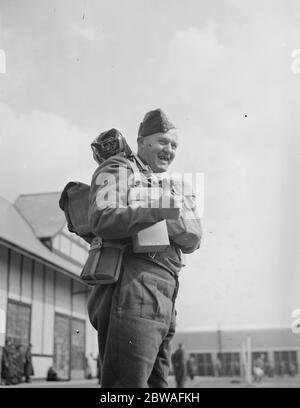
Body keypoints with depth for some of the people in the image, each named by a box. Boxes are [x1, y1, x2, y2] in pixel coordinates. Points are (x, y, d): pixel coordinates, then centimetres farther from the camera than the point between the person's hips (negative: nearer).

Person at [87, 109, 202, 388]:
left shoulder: (161, 186, 30)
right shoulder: (120, 168, 6)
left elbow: (192, 243, 21)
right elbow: (101, 219, -15)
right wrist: (154, 212, -26)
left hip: (161, 306, 9)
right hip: (133, 294, -9)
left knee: (156, 385, 10)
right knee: (127, 383, -15)